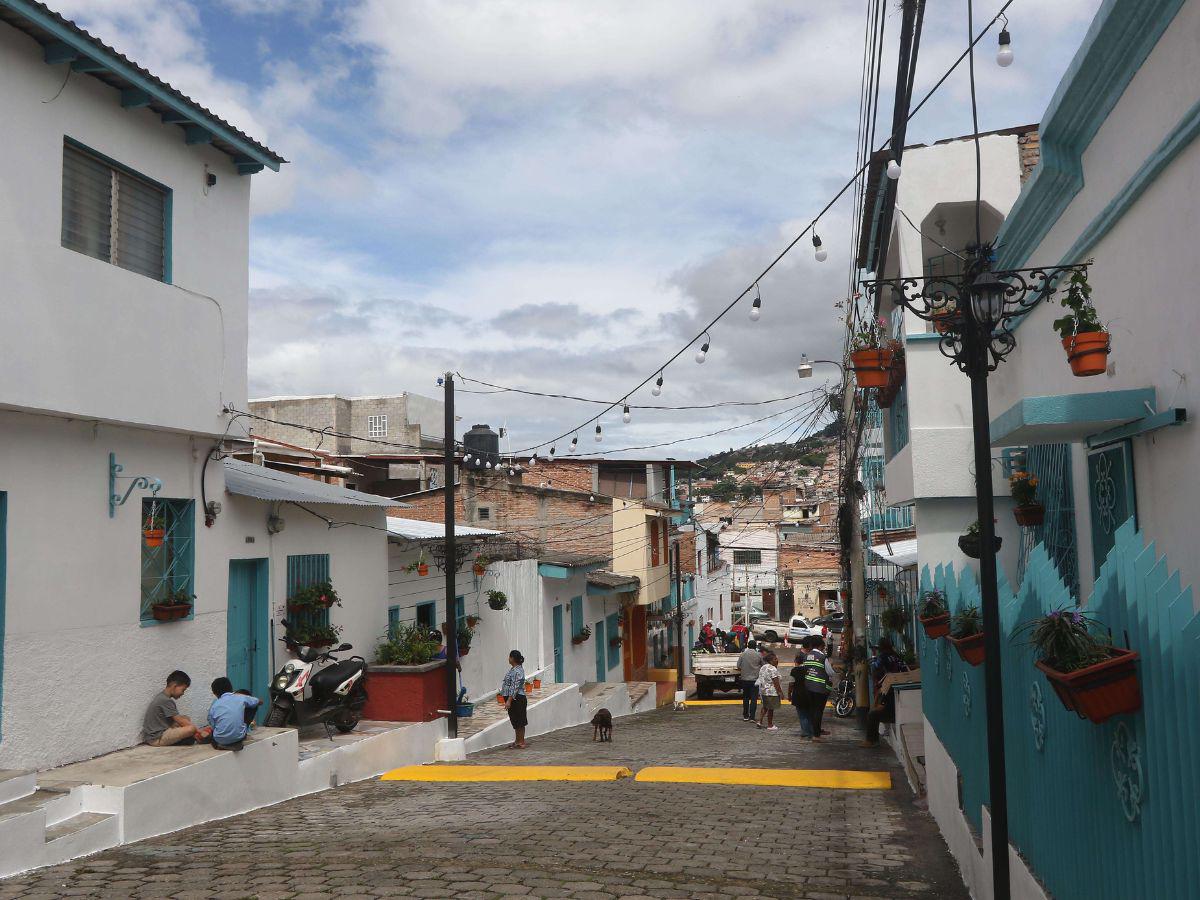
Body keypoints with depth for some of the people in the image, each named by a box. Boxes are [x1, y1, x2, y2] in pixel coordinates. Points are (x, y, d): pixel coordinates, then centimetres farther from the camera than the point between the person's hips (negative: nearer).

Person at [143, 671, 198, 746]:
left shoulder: (162, 696, 12)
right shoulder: (166, 701, -18)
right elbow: (180, 721, -15)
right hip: (156, 739, -10)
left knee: (186, 719, 14)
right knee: (191, 729, -24)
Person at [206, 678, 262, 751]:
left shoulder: (214, 706, -3)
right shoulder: (241, 698, -3)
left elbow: (212, 727, 2)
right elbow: (259, 701, 15)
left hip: (220, 740, 3)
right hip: (239, 736, -3)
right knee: (252, 706, 17)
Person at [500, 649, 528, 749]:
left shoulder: (517, 671, -21)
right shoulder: (514, 669, 12)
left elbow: (514, 688, -24)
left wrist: (509, 701, -26)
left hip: (516, 699, -10)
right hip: (513, 699, 10)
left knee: (519, 722, -1)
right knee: (515, 722, 16)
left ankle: (522, 742, 7)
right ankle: (518, 741, 25)